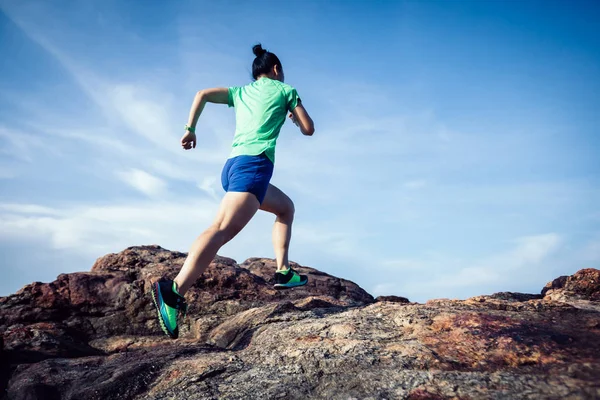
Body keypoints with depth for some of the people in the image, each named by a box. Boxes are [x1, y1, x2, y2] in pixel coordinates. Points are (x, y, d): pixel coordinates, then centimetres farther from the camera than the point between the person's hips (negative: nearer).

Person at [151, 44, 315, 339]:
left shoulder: (241, 91, 27)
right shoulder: (285, 90, 15)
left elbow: (202, 94, 14)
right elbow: (309, 129, 16)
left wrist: (190, 129, 15)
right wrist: (293, 116, 36)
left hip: (232, 164, 8)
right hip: (254, 163, -7)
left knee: (286, 207, 27)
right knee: (223, 229, -25)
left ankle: (283, 272, 18)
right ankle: (174, 290, -42)